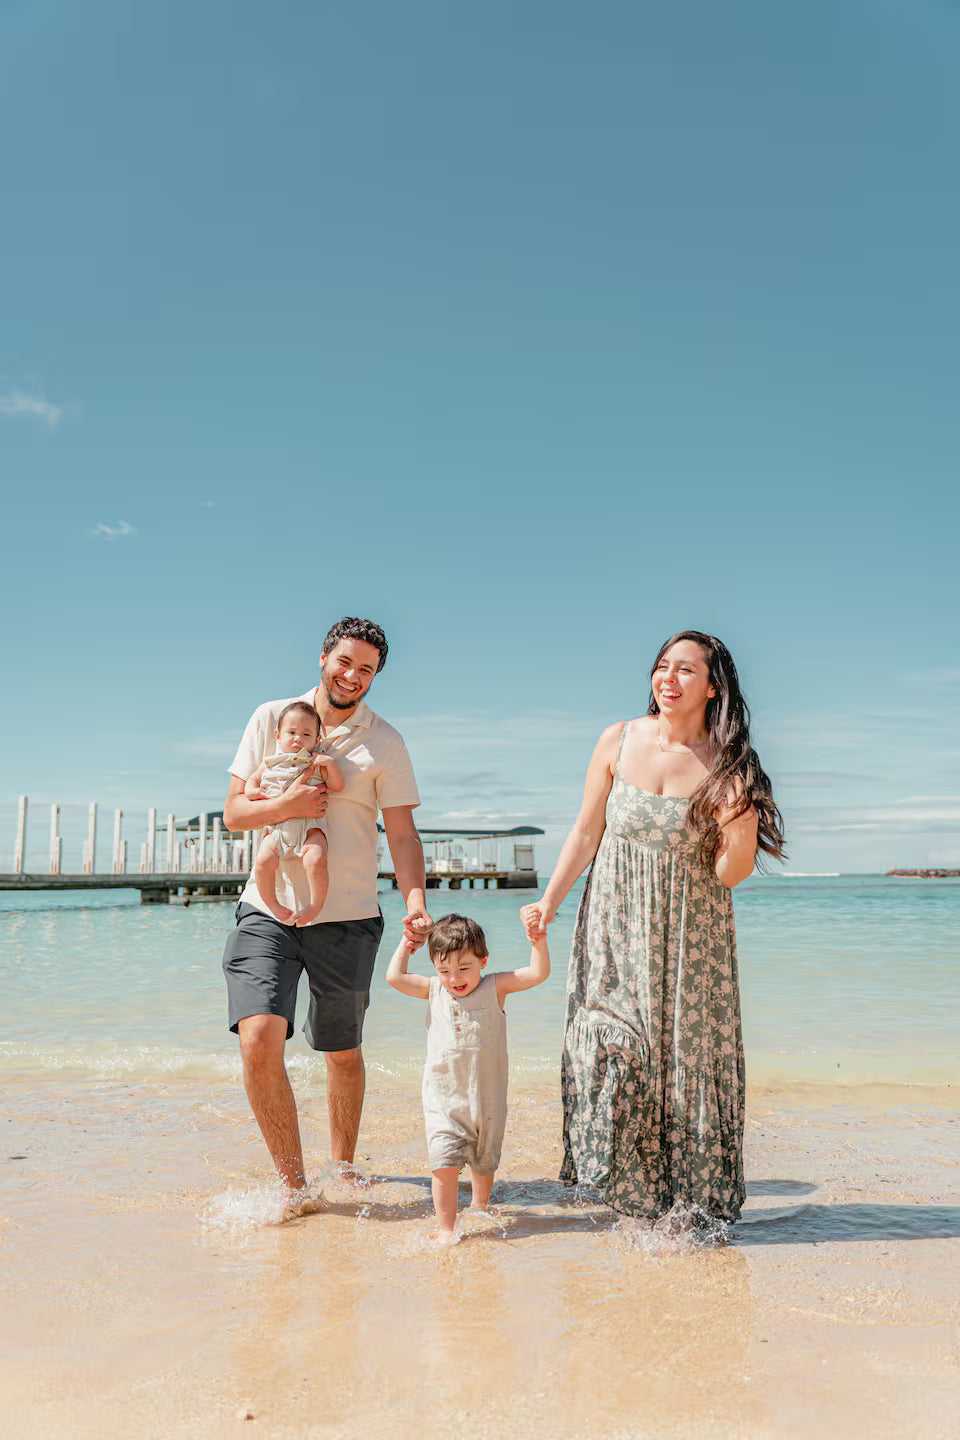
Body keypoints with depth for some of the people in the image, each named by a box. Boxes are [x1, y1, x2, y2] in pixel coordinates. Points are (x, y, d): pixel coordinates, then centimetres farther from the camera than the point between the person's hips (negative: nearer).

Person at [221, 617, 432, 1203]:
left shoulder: (384, 741, 2)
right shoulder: (271, 718, 5)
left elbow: (403, 833, 0)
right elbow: (234, 812, 6)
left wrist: (416, 903, -16)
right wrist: (283, 806, -15)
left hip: (347, 917, 0)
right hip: (269, 909, 0)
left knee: (344, 1052, 11)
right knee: (259, 1040, -15)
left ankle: (344, 1167, 36)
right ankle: (293, 1183, 3)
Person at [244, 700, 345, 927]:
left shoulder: (316, 764, 10)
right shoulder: (270, 764, 16)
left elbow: (338, 785, 5)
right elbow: (251, 781, 27)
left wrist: (330, 763, -9)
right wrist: (253, 791, 5)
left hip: (310, 825, -2)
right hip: (276, 827, 2)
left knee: (316, 859, -29)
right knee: (263, 861, -23)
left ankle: (316, 905, -11)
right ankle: (272, 904, -3)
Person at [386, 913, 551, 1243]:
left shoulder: (495, 987, -6)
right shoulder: (433, 991, 0)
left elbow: (538, 973, -11)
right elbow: (394, 977, -2)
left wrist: (539, 939, -22)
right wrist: (406, 943, 5)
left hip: (487, 1098, 0)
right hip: (443, 1098, 0)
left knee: (483, 1163, 17)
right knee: (445, 1164, -13)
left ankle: (479, 1211, 44)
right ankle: (446, 1228, 3)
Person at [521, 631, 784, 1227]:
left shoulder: (727, 764, -9)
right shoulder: (619, 741, -4)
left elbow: (732, 873, -7)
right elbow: (587, 832, 4)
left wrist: (742, 827, -26)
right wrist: (550, 900, 0)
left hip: (689, 932, -1)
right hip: (616, 927, 1)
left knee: (685, 1052, 4)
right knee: (611, 1047, 0)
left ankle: (690, 1204, 23)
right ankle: (627, 1181, 22)